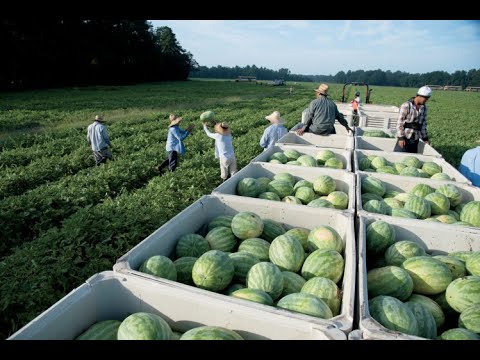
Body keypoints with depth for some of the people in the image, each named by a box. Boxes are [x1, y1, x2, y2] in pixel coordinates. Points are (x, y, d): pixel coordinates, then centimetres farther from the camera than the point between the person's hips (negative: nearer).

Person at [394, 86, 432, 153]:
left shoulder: (423, 107, 9)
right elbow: (400, 122, -11)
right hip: (405, 138, -6)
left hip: (415, 139, 6)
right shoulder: (406, 105, -10)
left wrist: (425, 138, 15)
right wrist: (401, 138, -15)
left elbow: (423, 123, 16)